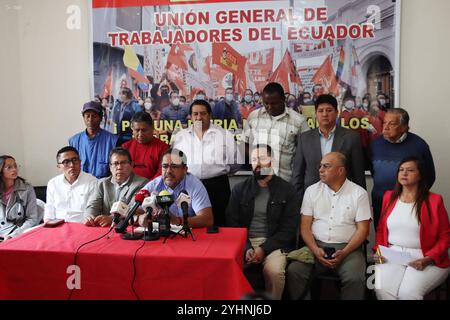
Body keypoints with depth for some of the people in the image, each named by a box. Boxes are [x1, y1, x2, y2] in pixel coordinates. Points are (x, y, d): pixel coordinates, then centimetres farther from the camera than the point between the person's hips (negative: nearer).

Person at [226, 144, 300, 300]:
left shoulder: (287, 190, 3)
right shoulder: (239, 189, 10)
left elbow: (289, 228, -1)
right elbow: (232, 223, 6)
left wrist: (263, 248, -13)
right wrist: (246, 248, -11)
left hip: (273, 243, -1)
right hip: (243, 242, 2)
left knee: (274, 271, -31)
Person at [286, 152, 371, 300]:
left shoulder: (359, 193, 2)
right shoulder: (312, 191, 7)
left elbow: (363, 229, -2)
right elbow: (305, 226, 5)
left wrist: (344, 252, -15)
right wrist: (315, 249, -12)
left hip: (347, 248, -1)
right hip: (316, 246, 2)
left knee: (355, 278, -29)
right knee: (294, 271, -23)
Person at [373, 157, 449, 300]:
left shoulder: (434, 201, 1)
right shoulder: (389, 196, 13)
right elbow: (380, 230, 19)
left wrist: (427, 260, -12)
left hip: (423, 258, -2)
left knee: (408, 293, -28)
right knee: (382, 289, -24)